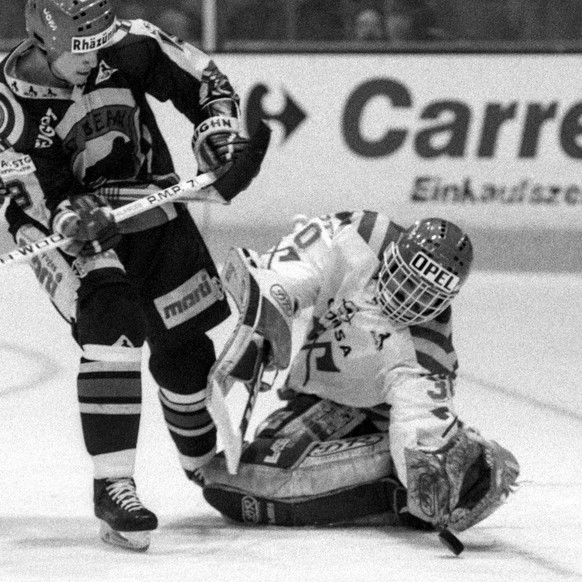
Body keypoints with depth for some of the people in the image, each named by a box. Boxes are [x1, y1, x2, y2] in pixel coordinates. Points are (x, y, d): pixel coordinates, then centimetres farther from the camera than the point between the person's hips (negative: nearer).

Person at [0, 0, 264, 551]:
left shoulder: (129, 45, -16)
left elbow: (204, 82, -2)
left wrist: (218, 132, -18)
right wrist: (74, 218, -44)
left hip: (149, 206, 4)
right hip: (72, 225, -4)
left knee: (186, 347, 9)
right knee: (111, 327, -27)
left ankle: (208, 465, 36)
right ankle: (112, 486, -24)